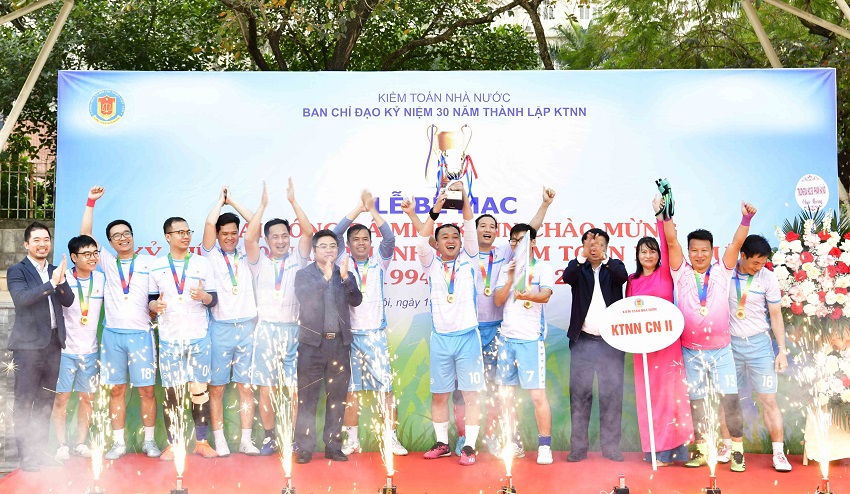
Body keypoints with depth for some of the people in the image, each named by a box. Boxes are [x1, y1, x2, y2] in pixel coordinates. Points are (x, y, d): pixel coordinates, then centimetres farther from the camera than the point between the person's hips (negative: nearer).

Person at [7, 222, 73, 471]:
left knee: (45, 402, 9)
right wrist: (52, 283, -25)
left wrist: (62, 280, -15)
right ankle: (26, 457, -1)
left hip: (53, 343, 6)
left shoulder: (55, 271, 14)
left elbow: (68, 301, 3)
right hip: (29, 344, -5)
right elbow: (21, 298, -18)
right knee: (24, 402, -4)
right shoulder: (17, 271, -1)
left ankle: (39, 452, 17)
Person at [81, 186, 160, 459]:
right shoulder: (107, 262, 11)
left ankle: (149, 440, 9)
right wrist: (91, 201, 2)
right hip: (112, 334, 2)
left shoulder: (149, 262, 6)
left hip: (141, 333, -2)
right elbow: (85, 235, 6)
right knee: (116, 390, 5)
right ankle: (118, 443, 13)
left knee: (146, 389, -1)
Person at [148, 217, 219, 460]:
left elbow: (214, 299, 6)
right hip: (169, 338, 0)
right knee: (171, 392, 1)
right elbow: (151, 299, 9)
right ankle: (173, 443, 11)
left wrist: (203, 296, -16)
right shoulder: (156, 266, 7)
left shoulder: (203, 263, 7)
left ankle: (201, 441, 12)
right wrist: (155, 305, -14)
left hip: (199, 337, 0)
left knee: (200, 389, 1)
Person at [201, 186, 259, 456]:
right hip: (220, 327, -2)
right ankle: (219, 441, 7)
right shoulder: (211, 254, 6)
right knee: (217, 387, 1)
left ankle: (246, 440, 7)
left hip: (247, 327, 2)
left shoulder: (246, 254, 11)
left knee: (246, 385, 3)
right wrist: (221, 199, 7)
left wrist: (232, 201, 11)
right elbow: (209, 223, -8)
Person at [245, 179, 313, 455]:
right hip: (267, 329, 1)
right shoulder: (260, 263, 9)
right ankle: (269, 438, 15)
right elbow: (249, 238, -7)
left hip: (293, 329, 0)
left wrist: (293, 201, -6)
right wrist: (263, 204, -8)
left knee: (296, 390, -2)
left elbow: (308, 232, -4)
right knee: (265, 390, 2)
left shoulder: (298, 260, 9)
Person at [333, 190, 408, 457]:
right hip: (350, 334, 0)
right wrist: (360, 208, -8)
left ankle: (391, 439, 3)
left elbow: (390, 239, -7)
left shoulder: (378, 263, 8)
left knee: (385, 387, -3)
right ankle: (352, 440, 13)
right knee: (350, 389, 4)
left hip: (376, 334, 0)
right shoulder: (343, 263, 7)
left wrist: (372, 210, -11)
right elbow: (335, 234, -6)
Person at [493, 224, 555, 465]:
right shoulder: (507, 269, 14)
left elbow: (546, 295, -17)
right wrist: (510, 279, -11)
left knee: (538, 394, -7)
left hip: (531, 338, -5)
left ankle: (545, 446, 1)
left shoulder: (543, 268, 0)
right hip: (507, 337, 5)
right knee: (505, 393, 9)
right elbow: (498, 300, 5)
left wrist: (527, 295, -38)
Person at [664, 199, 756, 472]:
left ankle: (737, 450, 5)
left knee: (730, 399, -7)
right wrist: (666, 215, -15)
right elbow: (671, 242, -6)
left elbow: (736, 244, -7)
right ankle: (702, 450, 19)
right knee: (696, 401, 8)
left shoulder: (721, 272, 3)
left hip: (720, 350, -1)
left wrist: (746, 219, -19)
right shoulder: (681, 273, 2)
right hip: (691, 351, 1)